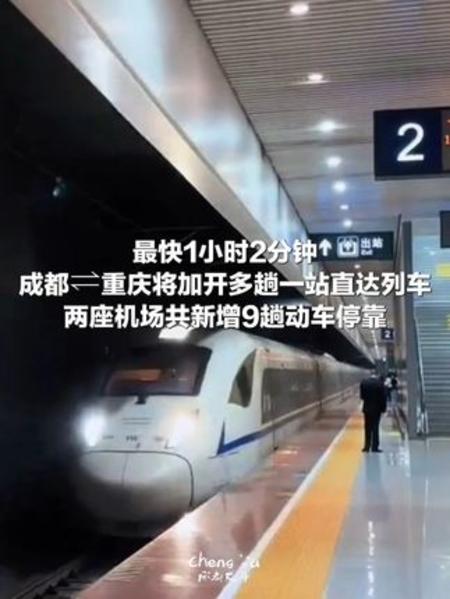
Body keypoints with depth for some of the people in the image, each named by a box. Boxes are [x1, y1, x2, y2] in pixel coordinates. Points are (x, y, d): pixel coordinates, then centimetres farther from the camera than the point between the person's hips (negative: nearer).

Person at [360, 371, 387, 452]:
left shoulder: (364, 382, -4)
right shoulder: (380, 383, -13)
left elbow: (361, 395, 1)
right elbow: (383, 397, -10)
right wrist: (383, 408, -2)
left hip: (367, 408, 3)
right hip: (376, 409, -3)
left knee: (367, 428, 11)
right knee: (375, 428, 1)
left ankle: (367, 446, 11)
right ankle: (375, 447, 1)